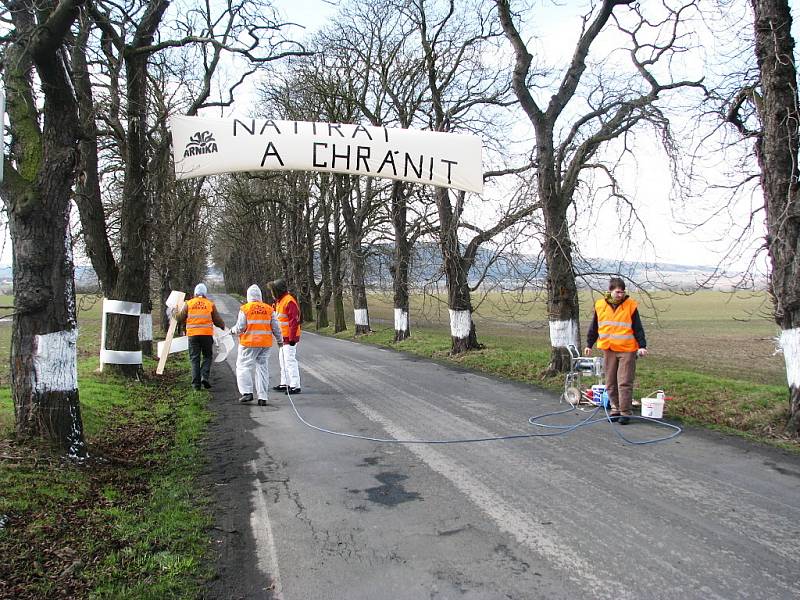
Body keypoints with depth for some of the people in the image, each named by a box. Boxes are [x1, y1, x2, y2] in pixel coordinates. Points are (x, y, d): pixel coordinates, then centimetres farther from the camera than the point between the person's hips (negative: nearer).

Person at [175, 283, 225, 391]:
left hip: (193, 334, 1)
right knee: (207, 357, 14)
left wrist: (176, 314, 27)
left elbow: (179, 318, 6)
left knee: (195, 359, 7)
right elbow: (217, 321, 8)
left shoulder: (188, 304, 3)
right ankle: (205, 377, -5)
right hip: (207, 334, -1)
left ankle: (196, 384, 5)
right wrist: (223, 326, 27)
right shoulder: (210, 304, 3)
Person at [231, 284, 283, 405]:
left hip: (249, 343, -3)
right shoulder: (269, 309, 4)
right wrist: (279, 340, 20)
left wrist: (233, 330, 14)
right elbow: (275, 328, 6)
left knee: (243, 366, 7)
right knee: (262, 369, 8)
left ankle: (247, 392, -4)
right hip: (266, 344, 4)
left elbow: (240, 328, -8)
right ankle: (262, 397, 6)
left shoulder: (245, 309, -6)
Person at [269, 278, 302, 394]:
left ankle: (295, 386, -6)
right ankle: (284, 383, 27)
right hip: (283, 337, 11)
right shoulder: (279, 301, 15)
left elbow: (294, 320, -22)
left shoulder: (289, 301, -18)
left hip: (289, 338, -11)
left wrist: (292, 338, -24)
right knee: (283, 361, 17)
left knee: (290, 361, -10)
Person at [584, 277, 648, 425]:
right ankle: (616, 408, 22)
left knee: (625, 383, -4)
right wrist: (589, 344, 15)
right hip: (608, 350, 3)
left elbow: (638, 328, -1)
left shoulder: (631, 305, -4)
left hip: (627, 350, -3)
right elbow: (594, 327, 14)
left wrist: (642, 346, -10)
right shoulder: (600, 305, 3)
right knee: (610, 383, 9)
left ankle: (625, 412, 4)